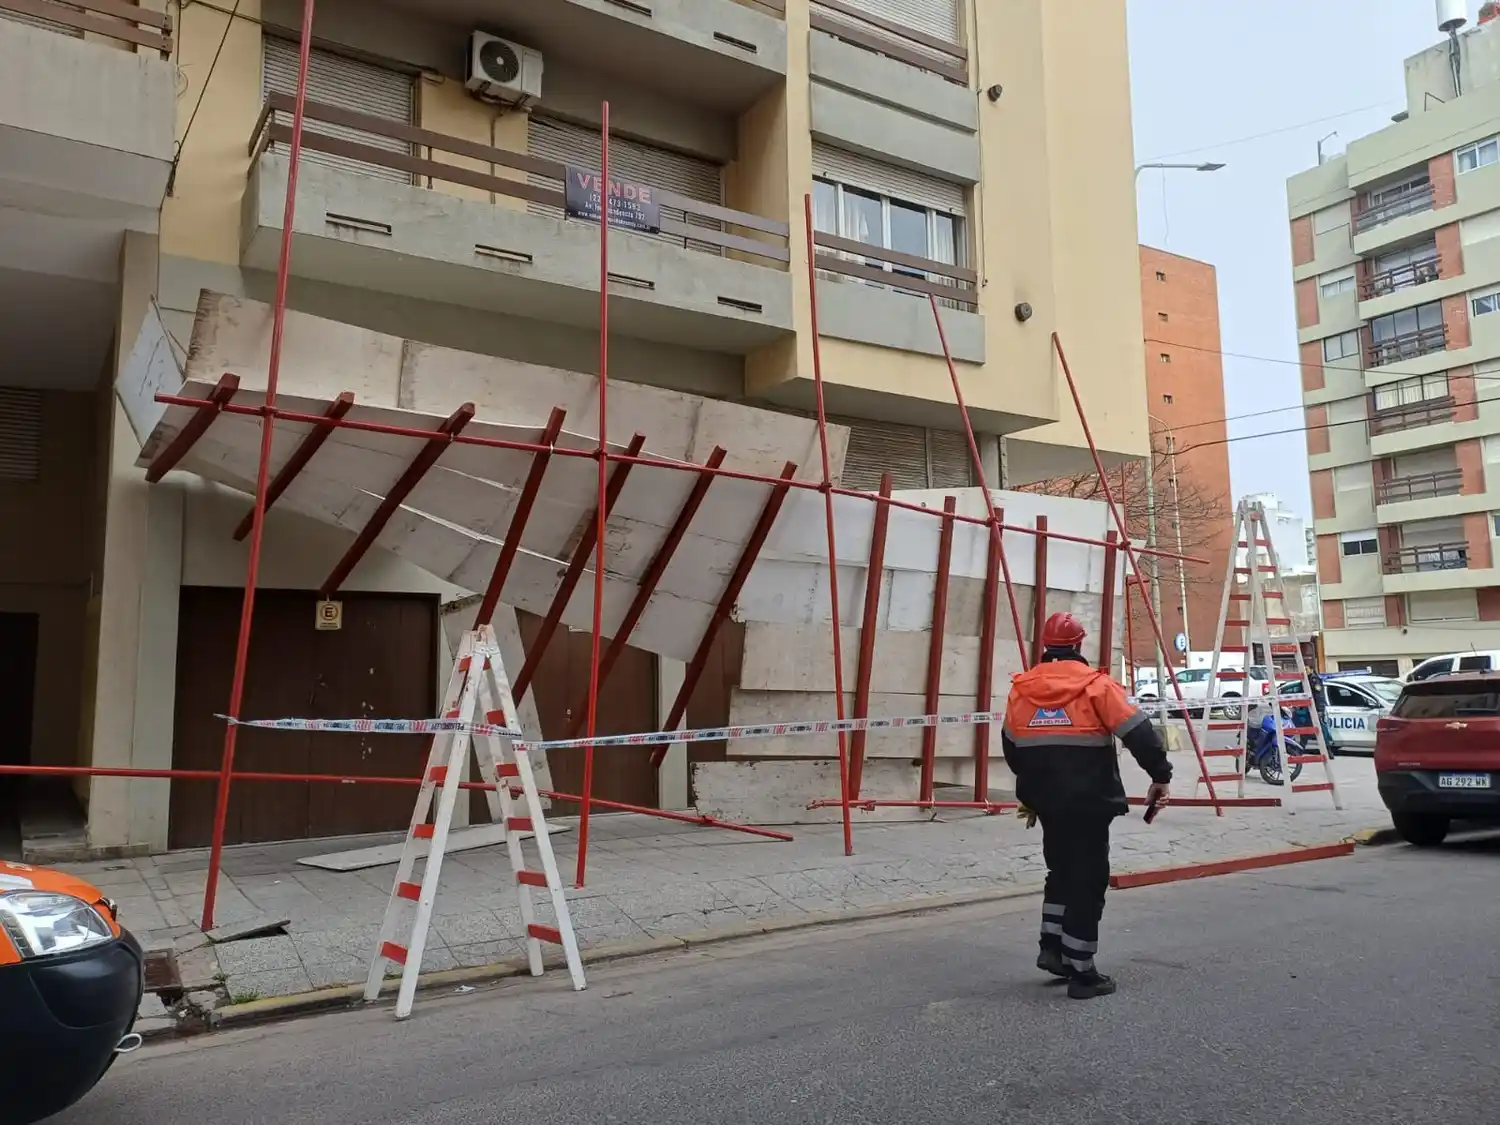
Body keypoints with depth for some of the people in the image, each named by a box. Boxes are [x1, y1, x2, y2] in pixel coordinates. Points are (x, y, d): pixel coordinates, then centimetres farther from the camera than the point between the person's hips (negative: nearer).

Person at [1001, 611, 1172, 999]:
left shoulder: (1021, 689, 4)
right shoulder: (1097, 685, -10)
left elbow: (1010, 746, 15)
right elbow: (1138, 732, -14)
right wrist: (1160, 775, -2)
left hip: (1045, 802, 5)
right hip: (1088, 803, -5)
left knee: (1061, 870, 23)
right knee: (1087, 880, 3)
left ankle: (1052, 948, 21)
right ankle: (1081, 972, 7)